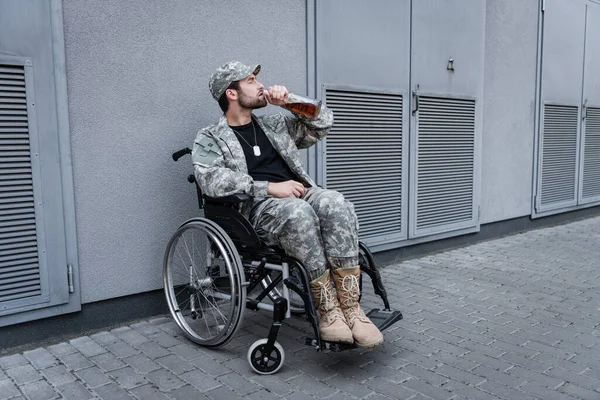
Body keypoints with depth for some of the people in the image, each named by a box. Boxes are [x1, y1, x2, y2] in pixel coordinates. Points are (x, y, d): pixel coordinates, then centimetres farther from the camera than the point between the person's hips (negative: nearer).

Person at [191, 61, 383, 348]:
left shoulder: (275, 124, 26)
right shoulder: (210, 139, 8)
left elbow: (322, 123, 26)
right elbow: (211, 179, -11)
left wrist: (290, 101, 10)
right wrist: (270, 187, -18)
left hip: (299, 197, 5)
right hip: (256, 209, -4)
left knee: (335, 203, -29)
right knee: (298, 211, -38)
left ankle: (350, 307, -29)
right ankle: (328, 309, -27)